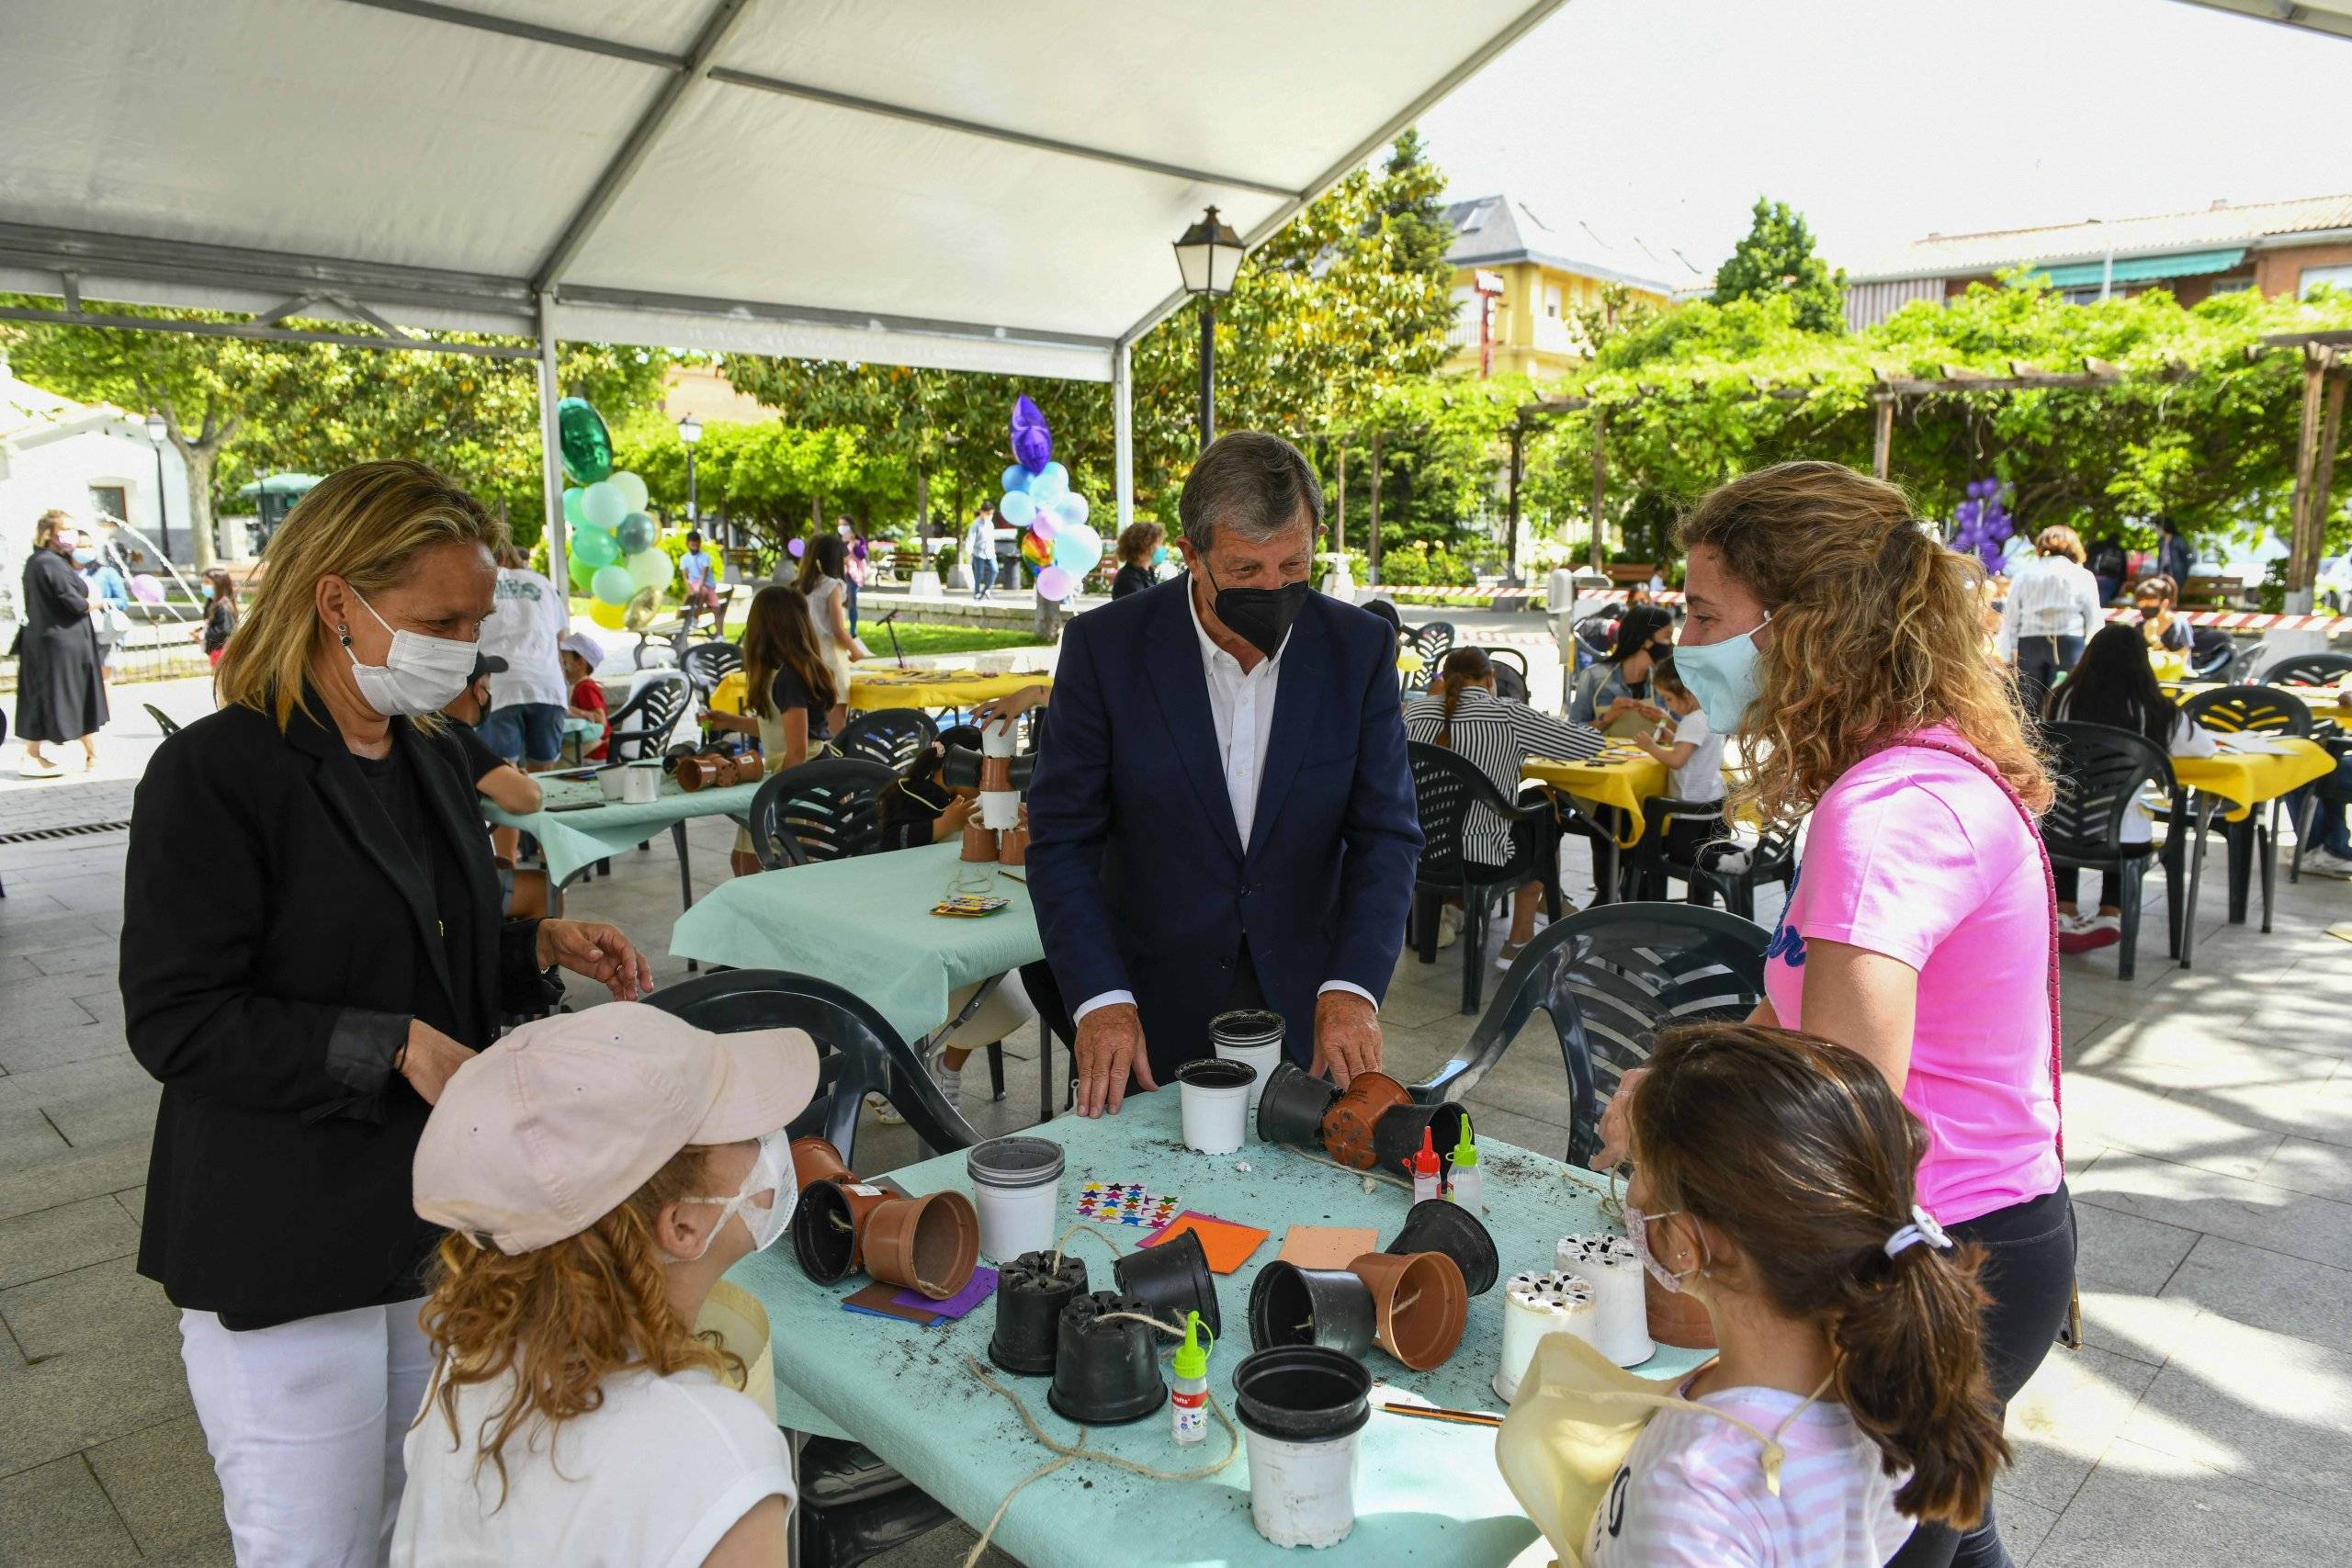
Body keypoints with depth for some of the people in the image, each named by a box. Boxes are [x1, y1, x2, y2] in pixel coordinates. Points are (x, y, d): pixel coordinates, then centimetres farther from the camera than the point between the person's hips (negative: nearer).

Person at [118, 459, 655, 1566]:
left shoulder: (431, 761, 8)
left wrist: (539, 947, 0)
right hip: (287, 1255, -6)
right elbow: (176, 1020, -17)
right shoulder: (215, 773, -15)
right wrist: (393, 1049, -24)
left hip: (436, 1223, 7)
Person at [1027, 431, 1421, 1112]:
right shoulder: (1106, 646, -13)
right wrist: (1101, 998, -22)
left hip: (1305, 1011, 2)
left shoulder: (1360, 651, -7)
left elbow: (1386, 834, -7)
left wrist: (1351, 987, -22)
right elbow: (1063, 838, -10)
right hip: (1155, 1014, -1)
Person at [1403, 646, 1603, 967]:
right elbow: (1592, 743, -7)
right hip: (1481, 856, -4)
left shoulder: (1417, 710, -1)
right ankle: (1519, 942, 32)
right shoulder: (1509, 716, -12)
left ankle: (1450, 907, 32)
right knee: (1543, 819, 27)